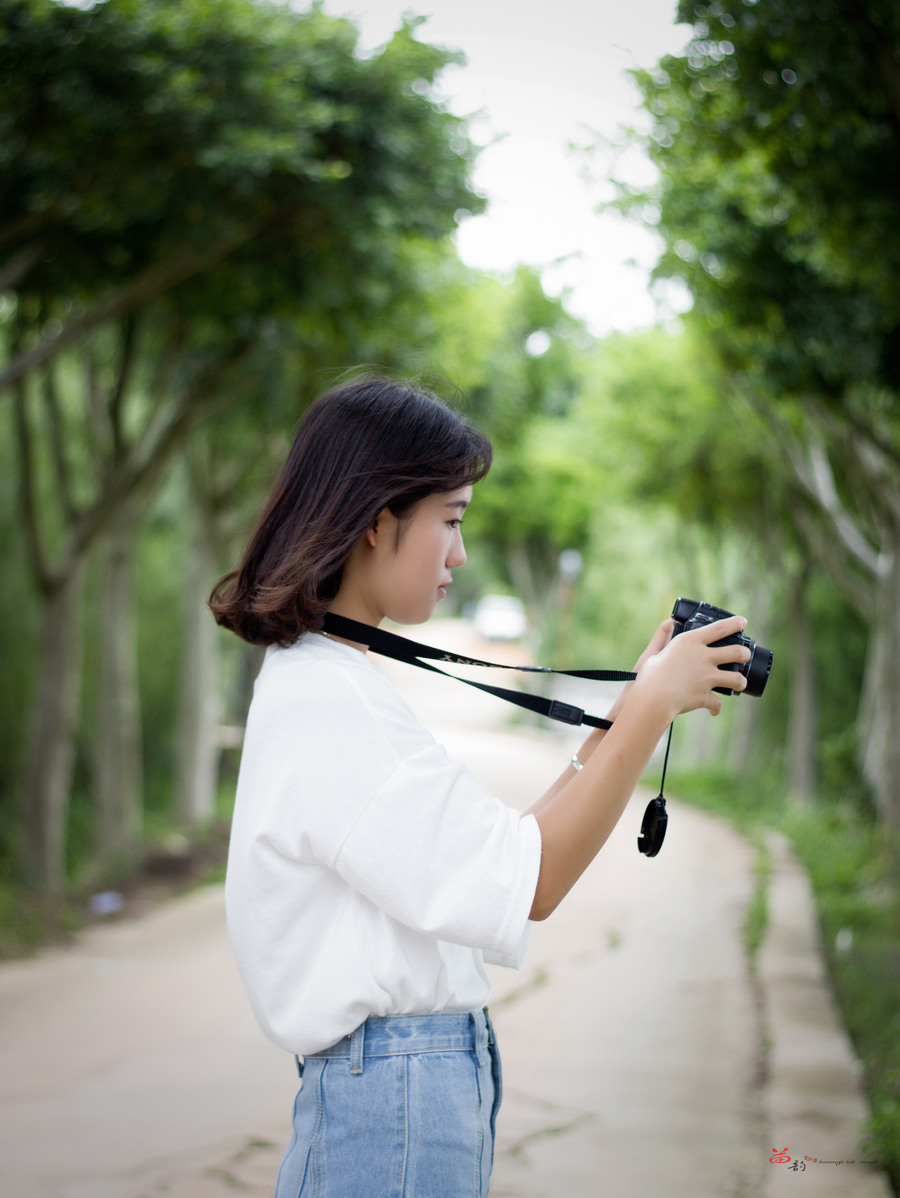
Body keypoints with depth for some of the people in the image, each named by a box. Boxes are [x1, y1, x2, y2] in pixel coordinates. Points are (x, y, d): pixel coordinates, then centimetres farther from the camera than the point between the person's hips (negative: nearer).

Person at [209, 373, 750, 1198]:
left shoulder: (325, 682, 13)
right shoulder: (322, 700, -19)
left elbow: (492, 852, 11)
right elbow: (526, 884, -20)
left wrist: (621, 721, 7)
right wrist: (652, 707, -15)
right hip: (392, 1105, -10)